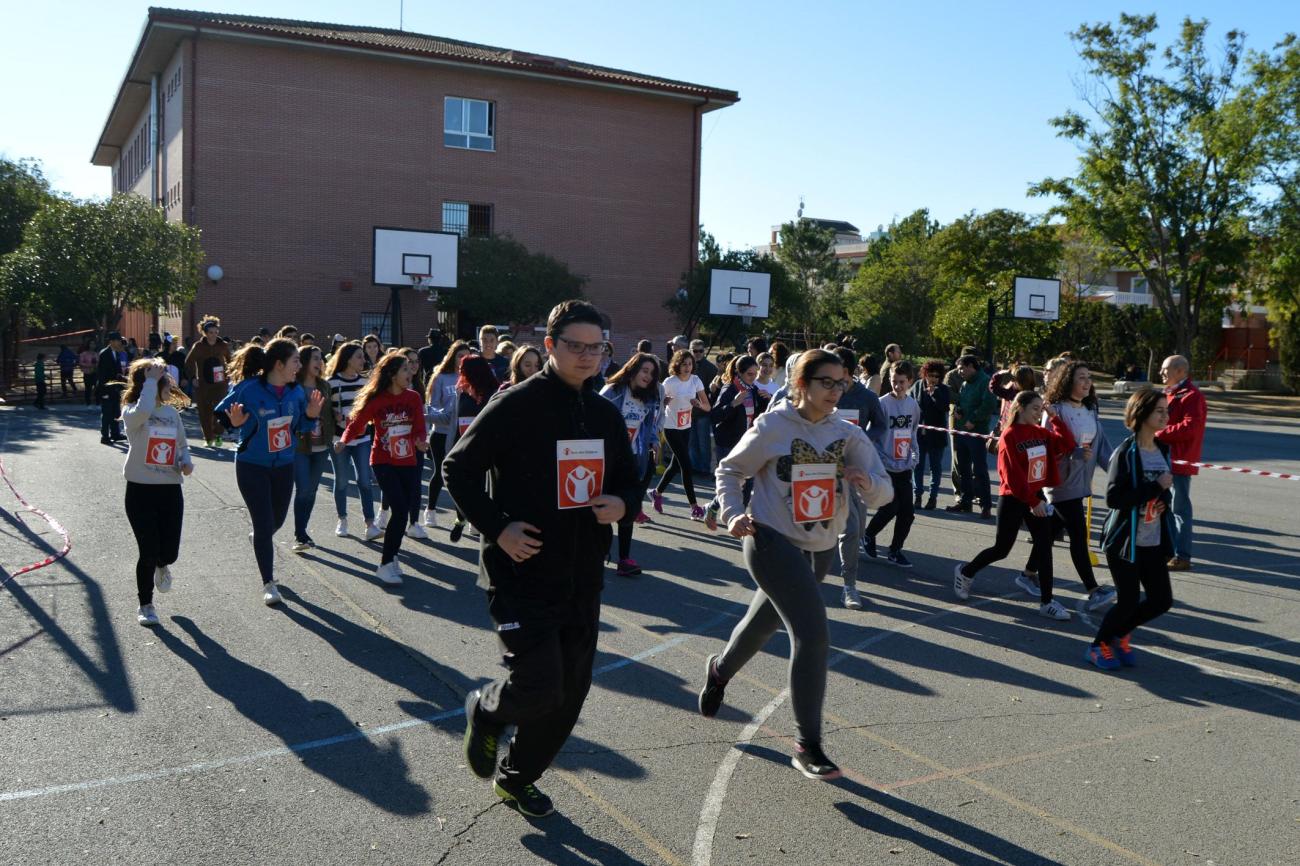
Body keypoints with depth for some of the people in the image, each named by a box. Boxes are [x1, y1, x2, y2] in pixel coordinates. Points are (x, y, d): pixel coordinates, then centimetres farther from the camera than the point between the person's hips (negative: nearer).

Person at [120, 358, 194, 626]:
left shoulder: (172, 412, 7)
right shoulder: (131, 413, -10)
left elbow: (182, 444, 18)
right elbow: (143, 412, -36)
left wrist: (186, 462, -3)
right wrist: (150, 380, -25)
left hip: (171, 490, 5)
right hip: (141, 490, -4)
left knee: (170, 552, 4)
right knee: (148, 552, -1)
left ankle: (161, 565, 43)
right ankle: (145, 605, 20)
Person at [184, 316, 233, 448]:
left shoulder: (223, 346, 2)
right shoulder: (198, 346, -1)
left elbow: (230, 361, 16)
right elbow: (188, 363, 7)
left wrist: (229, 376, 6)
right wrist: (192, 378, -2)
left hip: (220, 384, -1)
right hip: (203, 385, 1)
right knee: (204, 413, 2)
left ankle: (217, 436, 2)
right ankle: (208, 438, 15)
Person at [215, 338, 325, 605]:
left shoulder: (295, 391, -5)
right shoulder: (248, 389, -20)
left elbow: (300, 428, 6)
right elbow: (220, 414, -8)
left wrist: (311, 415, -14)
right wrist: (235, 422, -28)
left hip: (283, 465, 5)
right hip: (252, 466, -5)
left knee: (278, 518, 21)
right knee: (264, 524, -4)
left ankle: (259, 538, 57)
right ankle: (268, 584, 9)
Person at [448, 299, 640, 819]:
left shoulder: (606, 415, 8)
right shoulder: (517, 405, -11)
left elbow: (629, 480, 18)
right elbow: (459, 469, -8)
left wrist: (622, 503, -5)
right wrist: (496, 527, -17)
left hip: (582, 580, 6)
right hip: (522, 573, -6)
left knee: (570, 693, 11)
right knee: (539, 687, -12)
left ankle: (518, 778, 34)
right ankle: (485, 709, 23)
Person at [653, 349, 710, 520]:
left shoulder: (695, 380, -2)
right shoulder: (670, 382, -15)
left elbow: (708, 407, -4)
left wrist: (699, 403, -25)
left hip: (686, 428, 6)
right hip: (671, 428, -6)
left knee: (676, 464, 12)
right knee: (686, 464, -11)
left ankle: (657, 493, 34)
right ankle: (694, 506, -7)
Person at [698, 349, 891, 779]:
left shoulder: (848, 434, 0)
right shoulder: (773, 427, -10)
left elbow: (884, 493, -2)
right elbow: (729, 469, 2)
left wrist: (867, 481, -24)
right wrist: (732, 515, -12)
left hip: (820, 550, 6)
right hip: (773, 542, -6)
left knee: (764, 622, 23)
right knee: (813, 634, -17)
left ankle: (719, 670, 54)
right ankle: (807, 745, -5)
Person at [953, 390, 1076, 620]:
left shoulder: (1041, 433, 5)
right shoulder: (1009, 437, -14)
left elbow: (1067, 444, -4)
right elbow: (1013, 475, -18)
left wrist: (1055, 418, -6)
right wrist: (1032, 501, -20)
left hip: (1036, 496, 6)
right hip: (1013, 499, -6)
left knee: (1044, 549, 1)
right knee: (1002, 549, 4)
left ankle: (1047, 602, 8)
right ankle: (965, 572, 29)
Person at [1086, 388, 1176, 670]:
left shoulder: (1164, 450, 7)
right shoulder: (1126, 453, -16)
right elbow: (1113, 498, -23)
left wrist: (1165, 498, -4)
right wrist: (1156, 487, -23)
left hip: (1154, 542, 7)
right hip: (1125, 541, -7)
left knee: (1161, 600, 7)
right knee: (1128, 601, -1)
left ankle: (1119, 634, 31)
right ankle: (1099, 646, 23)